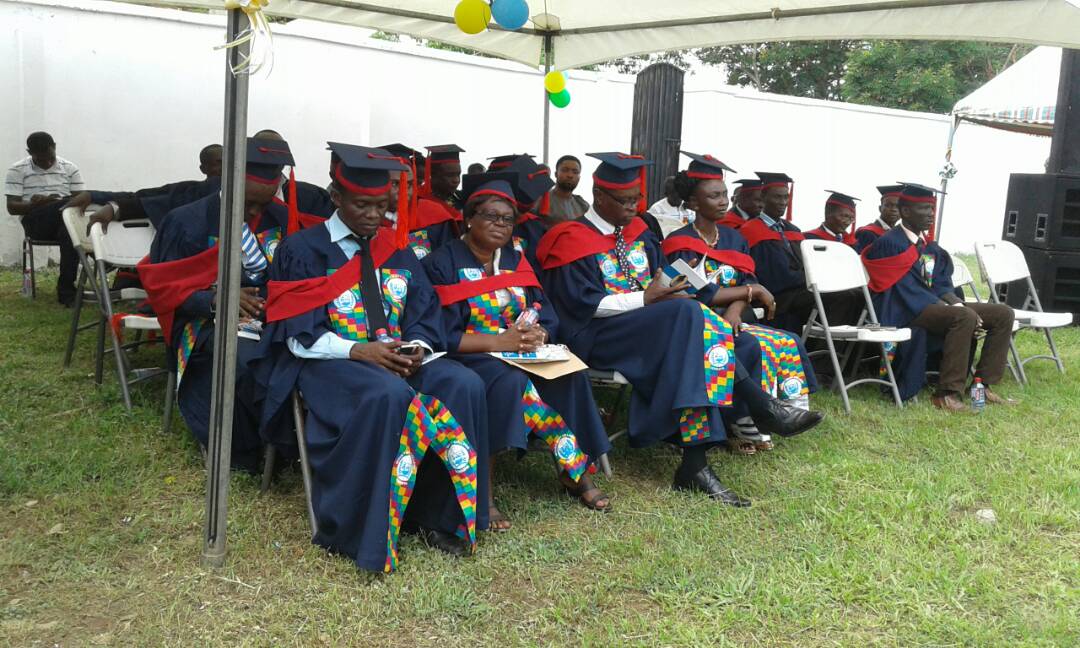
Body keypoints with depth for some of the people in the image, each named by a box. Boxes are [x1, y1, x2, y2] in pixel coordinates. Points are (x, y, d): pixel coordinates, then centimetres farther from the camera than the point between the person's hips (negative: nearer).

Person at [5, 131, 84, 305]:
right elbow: (12, 207, 0)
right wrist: (36, 204, -19)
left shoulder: (69, 168, 12)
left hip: (66, 219, 2)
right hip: (35, 222, -2)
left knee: (68, 233, -38)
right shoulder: (18, 170, 5)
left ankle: (66, 290, -30)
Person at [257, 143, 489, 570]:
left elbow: (424, 315, 11)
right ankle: (366, 531, -26)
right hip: (329, 361, -5)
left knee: (463, 386, -23)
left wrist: (418, 348, -12)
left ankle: (440, 518, -14)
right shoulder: (303, 250, 0)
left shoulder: (396, 249, 14)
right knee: (389, 396, -37)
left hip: (399, 358, 5)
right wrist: (358, 350, -23)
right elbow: (299, 335, -8)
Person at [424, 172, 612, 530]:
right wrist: (498, 341, -23)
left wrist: (537, 336, -17)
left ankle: (577, 472, -10)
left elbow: (548, 319, 7)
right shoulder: (443, 263, -5)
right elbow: (441, 335, -13)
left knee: (571, 377, -22)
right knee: (509, 381, -36)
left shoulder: (517, 260, 12)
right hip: (468, 358, -5)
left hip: (522, 356, 5)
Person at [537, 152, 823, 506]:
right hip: (597, 335, -7)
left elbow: (657, 279, 16)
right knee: (690, 313, -29)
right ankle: (761, 406, -29)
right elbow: (584, 304, -15)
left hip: (648, 327, 8)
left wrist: (667, 289, -8)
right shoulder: (573, 241, -7)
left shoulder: (637, 232, 15)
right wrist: (645, 298, -18)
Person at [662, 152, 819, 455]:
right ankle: (744, 425, -21)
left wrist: (736, 307, -17)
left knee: (790, 344, -16)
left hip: (733, 320, 6)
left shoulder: (734, 239, 14)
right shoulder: (680, 243, -6)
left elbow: (748, 284, 5)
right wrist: (750, 291, -12)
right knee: (750, 347, -32)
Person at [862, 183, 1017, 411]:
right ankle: (947, 393, -29)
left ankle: (982, 384, -1)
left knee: (1003, 314, -1)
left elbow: (942, 287, 12)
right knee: (964, 318, -34)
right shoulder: (890, 244, -10)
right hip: (905, 312, -9)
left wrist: (959, 305, -11)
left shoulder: (930, 247, 17)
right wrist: (961, 311, -18)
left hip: (936, 305, 9)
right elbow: (909, 291, -16)